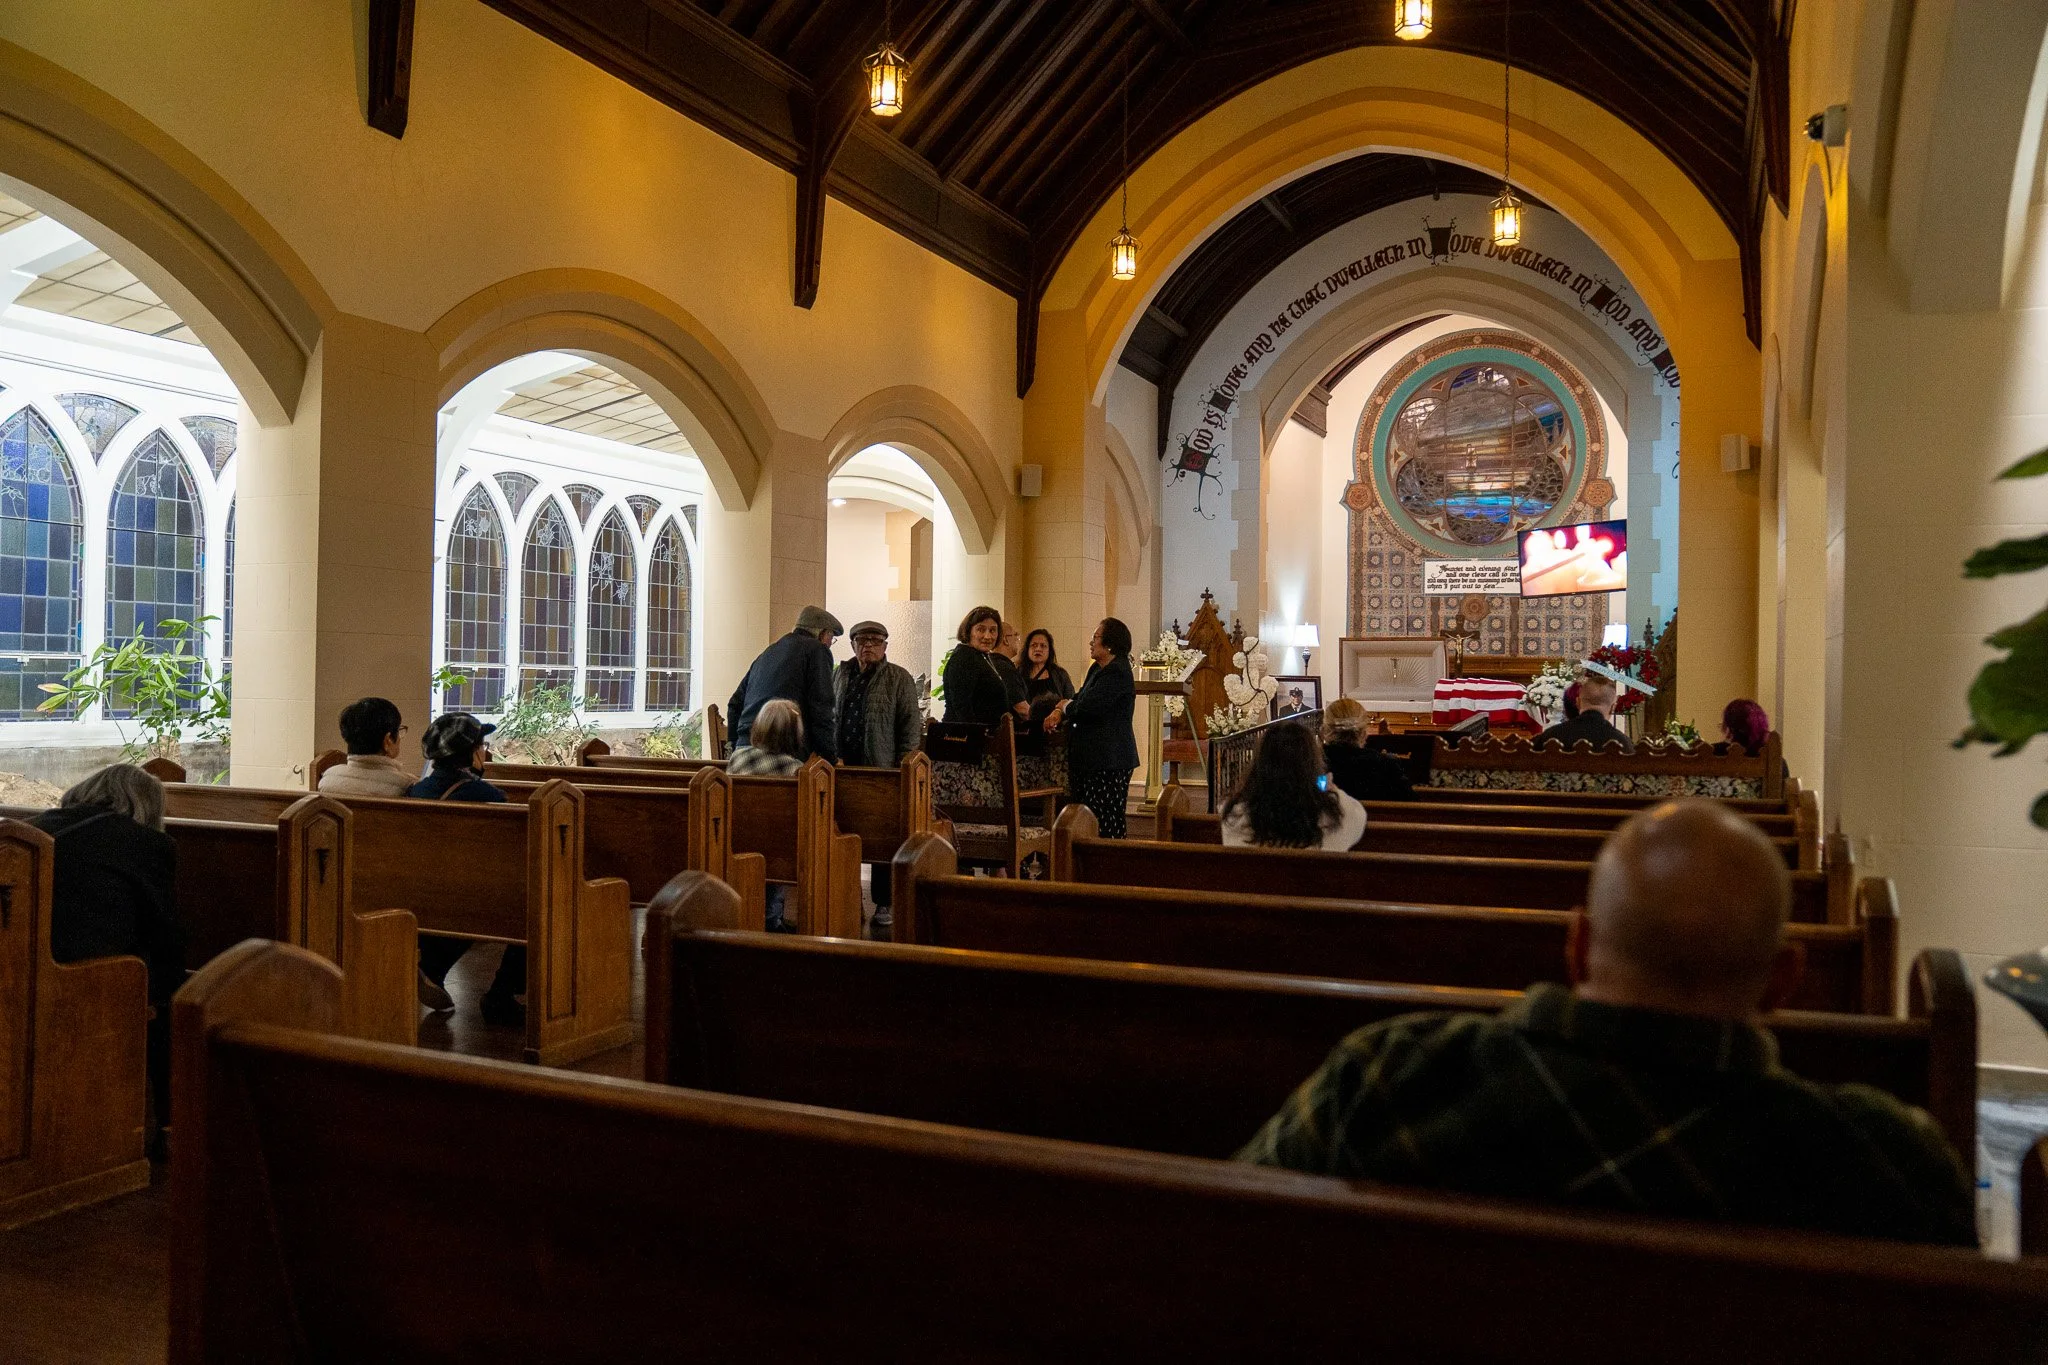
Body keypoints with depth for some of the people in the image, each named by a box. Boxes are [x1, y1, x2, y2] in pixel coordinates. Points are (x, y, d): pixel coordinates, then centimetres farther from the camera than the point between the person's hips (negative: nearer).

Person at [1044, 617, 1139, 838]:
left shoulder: (1117, 674, -15)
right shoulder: (1097, 669, 18)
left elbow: (1087, 706, -22)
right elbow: (1079, 698, 19)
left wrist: (1064, 706, -1)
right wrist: (1059, 712, -2)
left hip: (1108, 761, -10)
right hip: (1088, 757, 10)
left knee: (1104, 821, -10)